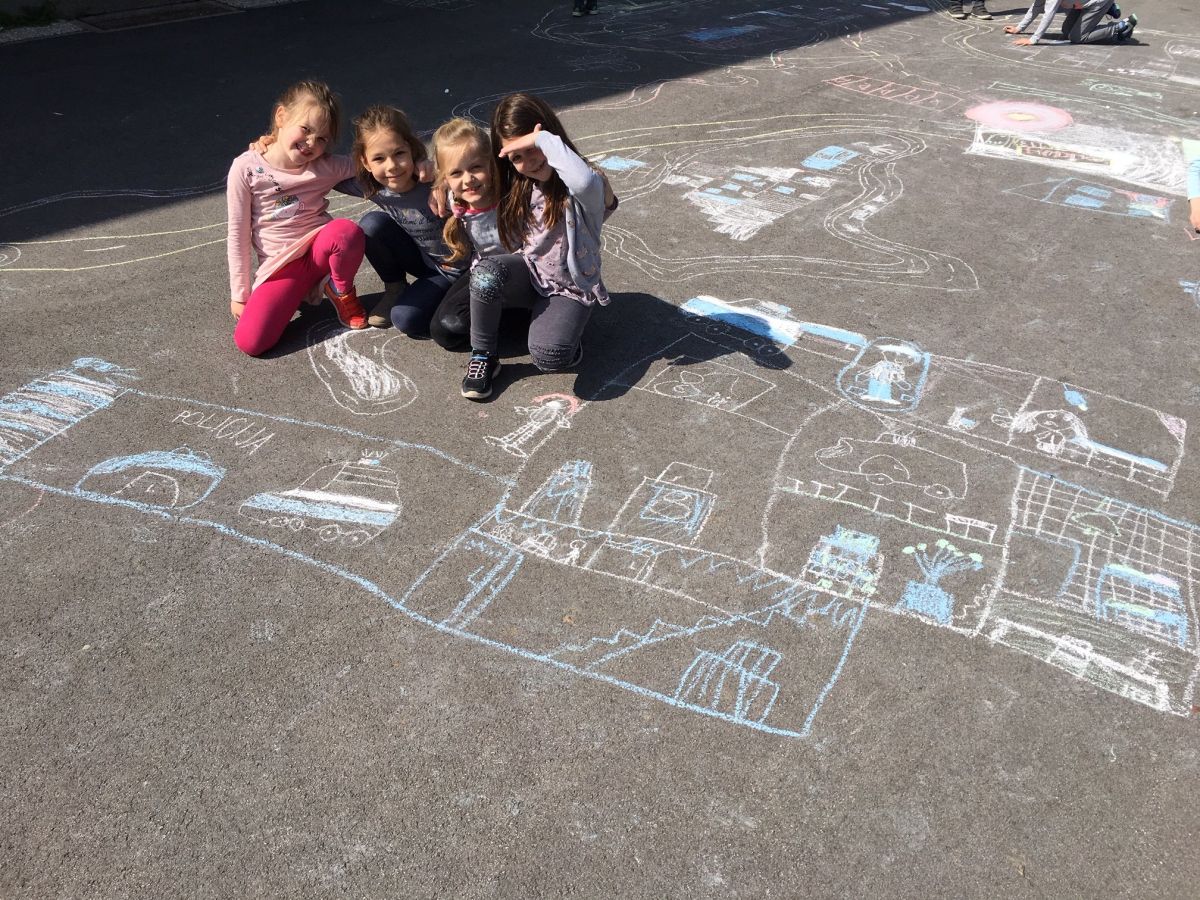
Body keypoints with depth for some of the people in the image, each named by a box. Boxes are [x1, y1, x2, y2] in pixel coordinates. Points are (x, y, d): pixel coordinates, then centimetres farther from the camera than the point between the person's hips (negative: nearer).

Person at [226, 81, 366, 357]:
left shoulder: (327, 167, -3)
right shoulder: (246, 168, -7)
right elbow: (238, 235, -3)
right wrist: (239, 294, -1)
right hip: (280, 266, 0)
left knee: (348, 231, -36)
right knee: (249, 341, -20)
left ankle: (340, 291, -3)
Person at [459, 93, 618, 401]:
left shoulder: (584, 189, -20)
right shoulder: (519, 186, 1)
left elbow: (585, 182, -48)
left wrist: (543, 139, -38)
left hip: (569, 288, -5)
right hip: (528, 275, 5)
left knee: (549, 356, -32)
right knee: (486, 273, -31)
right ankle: (482, 356, -10)